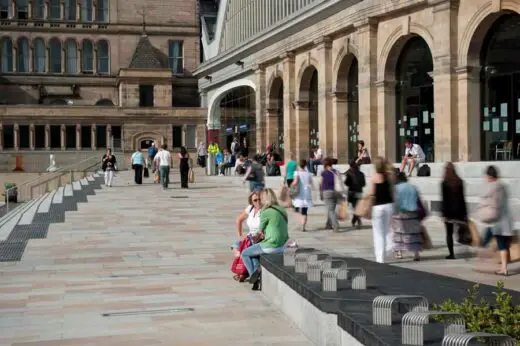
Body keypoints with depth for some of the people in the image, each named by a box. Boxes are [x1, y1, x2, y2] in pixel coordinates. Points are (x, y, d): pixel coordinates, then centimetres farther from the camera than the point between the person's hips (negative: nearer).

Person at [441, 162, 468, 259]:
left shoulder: (444, 183, -9)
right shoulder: (460, 182, 2)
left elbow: (443, 199, -9)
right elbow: (462, 197, 5)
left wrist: (443, 212, -6)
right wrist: (464, 211, 9)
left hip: (448, 210, -3)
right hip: (459, 209, 3)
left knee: (449, 233, 3)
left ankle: (451, 253, 2)